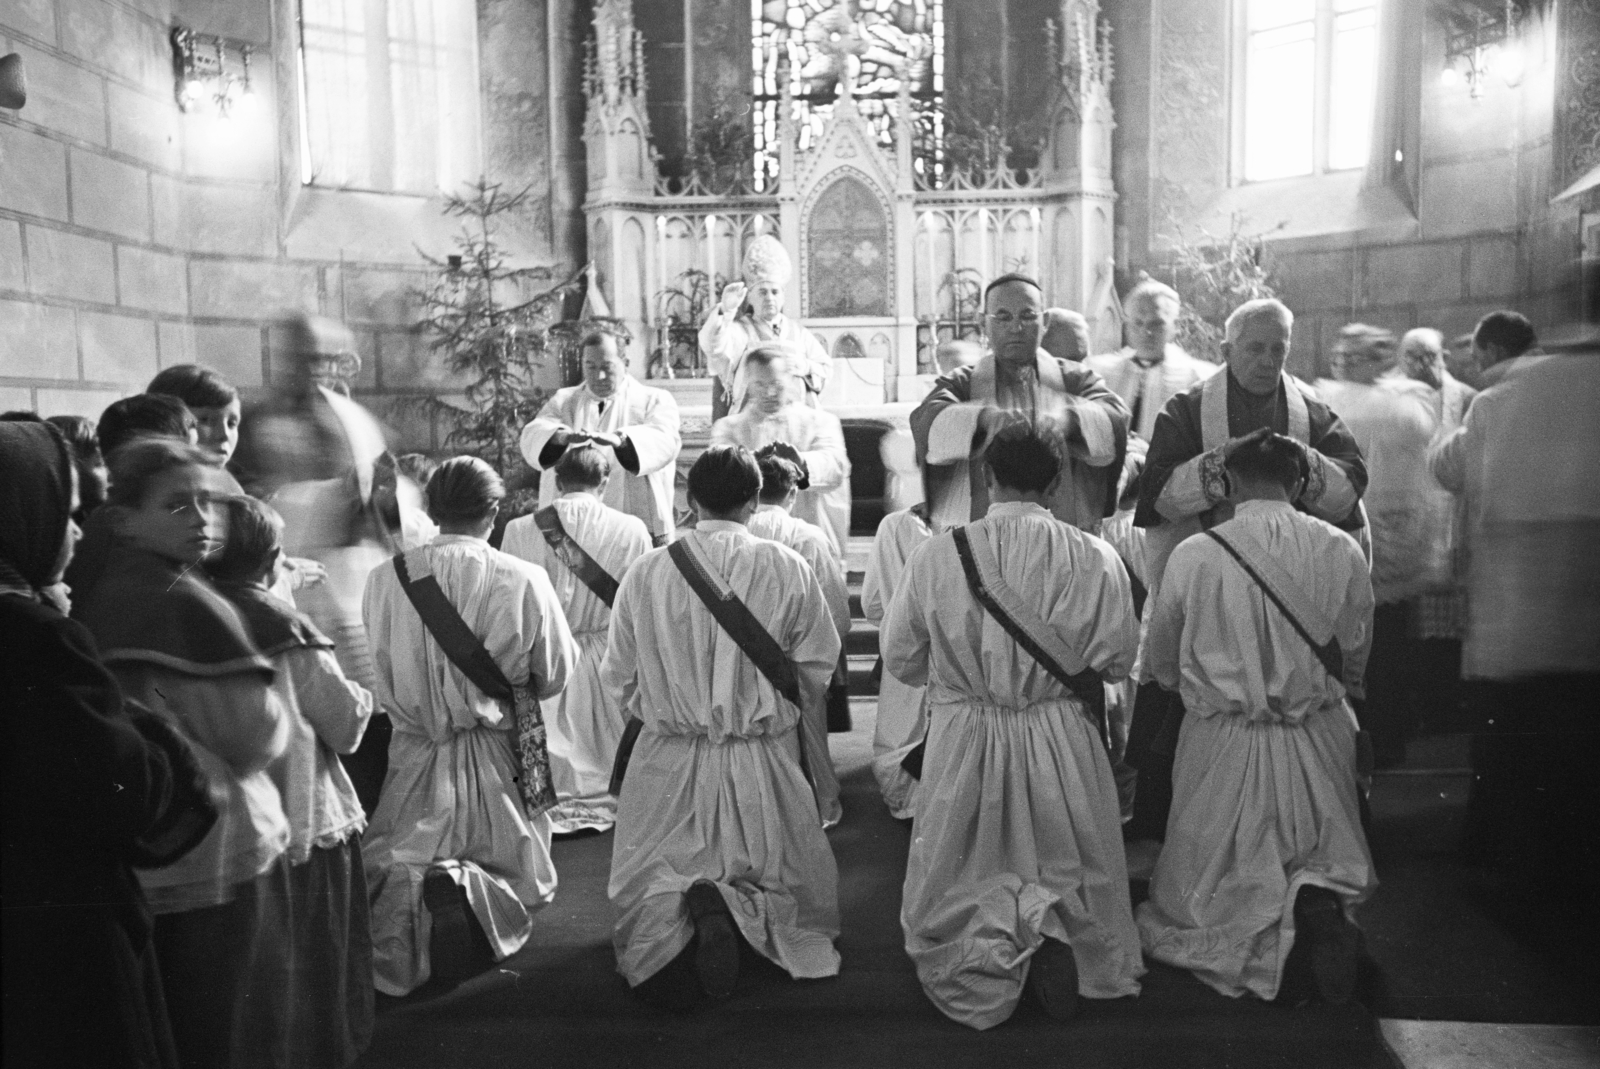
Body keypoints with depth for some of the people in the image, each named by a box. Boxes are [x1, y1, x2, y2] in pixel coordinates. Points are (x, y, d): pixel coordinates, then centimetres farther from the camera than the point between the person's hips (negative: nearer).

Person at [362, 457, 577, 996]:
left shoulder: (384, 578, -7)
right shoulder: (524, 580, -12)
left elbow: (371, 675, 3)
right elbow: (555, 675, -3)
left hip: (413, 758, 2)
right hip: (496, 756, -1)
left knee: (384, 870, 20)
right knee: (521, 874, 17)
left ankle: (408, 890, -13)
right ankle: (470, 889, -15)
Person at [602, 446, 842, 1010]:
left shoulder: (645, 572, -6)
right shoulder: (788, 570, -9)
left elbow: (618, 678, 1)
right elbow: (816, 672, -1)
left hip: (668, 760, 1)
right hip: (764, 760, 0)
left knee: (648, 878, 16)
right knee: (785, 881, 18)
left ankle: (673, 911, -17)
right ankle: (738, 906, -13)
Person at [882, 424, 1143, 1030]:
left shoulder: (937, 554, -10)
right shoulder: (1095, 559, -9)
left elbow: (899, 660, -2)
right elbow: (1118, 660, -1)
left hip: (964, 744, 0)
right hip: (1062, 745, 1)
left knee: (956, 883, 19)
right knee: (1075, 873, 21)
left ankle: (994, 930, -5)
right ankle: (1049, 922, -5)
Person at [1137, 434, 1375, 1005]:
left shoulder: (1193, 556, -12)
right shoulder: (1341, 552, -6)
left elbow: (1161, 668, 0)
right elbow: (1352, 662, 7)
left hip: (1224, 748, -1)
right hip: (1317, 744, 2)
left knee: (1204, 897, 17)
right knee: (1335, 864, 23)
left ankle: (1264, 930, -14)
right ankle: (1318, 906, -12)